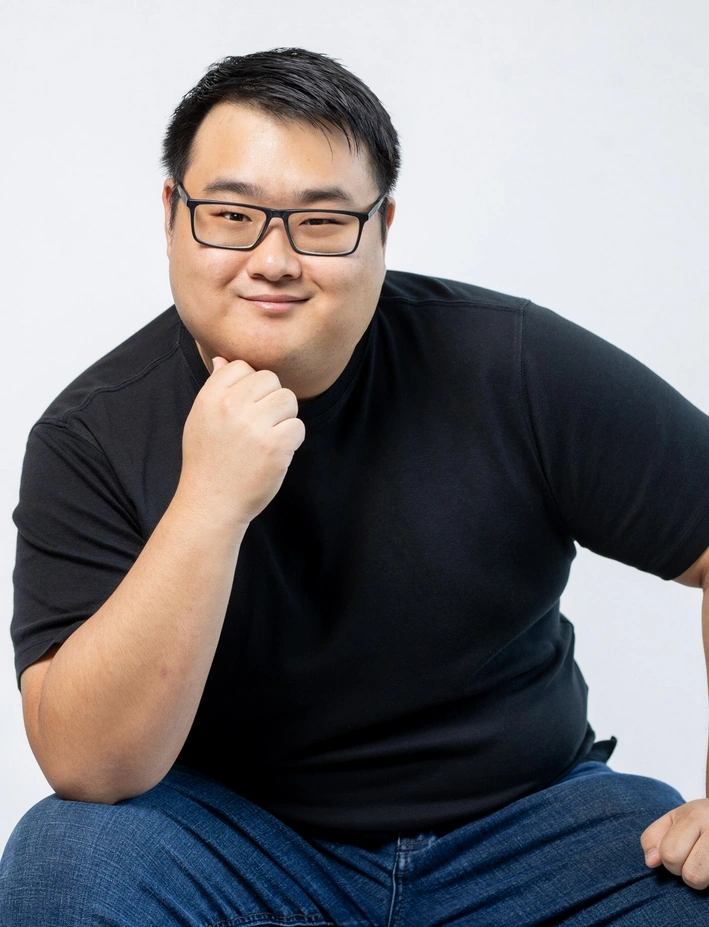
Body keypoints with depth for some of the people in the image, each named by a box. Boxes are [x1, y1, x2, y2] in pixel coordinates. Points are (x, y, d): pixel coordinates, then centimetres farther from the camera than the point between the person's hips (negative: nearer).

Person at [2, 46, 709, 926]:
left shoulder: (515, 365, -13)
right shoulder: (90, 438, -12)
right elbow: (86, 766, -22)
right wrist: (209, 506, -32)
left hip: (520, 814, 0)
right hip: (238, 840, 1)